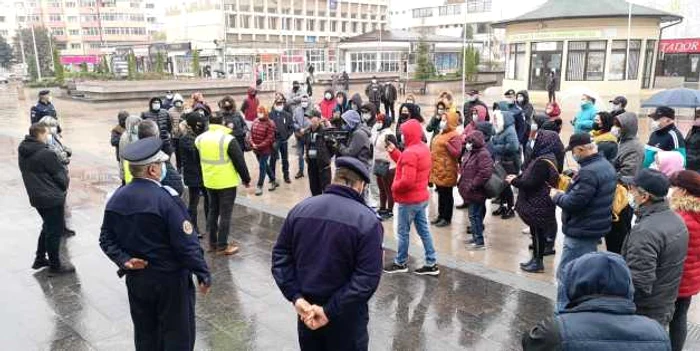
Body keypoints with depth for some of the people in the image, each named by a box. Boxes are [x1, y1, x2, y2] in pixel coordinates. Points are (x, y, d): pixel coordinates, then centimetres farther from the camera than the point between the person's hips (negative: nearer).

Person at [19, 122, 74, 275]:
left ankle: (40, 259, 33)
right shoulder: (47, 154, -22)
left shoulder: (23, 152, 5)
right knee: (55, 231, 4)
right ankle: (55, 266, 15)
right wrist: (64, 188, 8)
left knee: (48, 227, 25)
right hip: (52, 198, -8)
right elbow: (61, 176, -13)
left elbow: (32, 174, 11)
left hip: (37, 197, 8)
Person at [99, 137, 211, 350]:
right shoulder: (166, 198, -22)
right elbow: (187, 243, -22)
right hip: (170, 279, -6)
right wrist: (203, 274, -13)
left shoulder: (117, 198, 0)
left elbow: (106, 239, 4)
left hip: (136, 278, 7)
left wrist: (124, 260, -6)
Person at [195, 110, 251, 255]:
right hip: (226, 182, -6)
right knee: (225, 213, 1)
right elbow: (239, 161, -13)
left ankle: (212, 243, 23)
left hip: (209, 181, 6)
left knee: (213, 211, 17)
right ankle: (222, 246, 6)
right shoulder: (227, 139, -17)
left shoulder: (200, 138, 3)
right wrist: (246, 179, -3)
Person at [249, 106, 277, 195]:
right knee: (265, 166, 18)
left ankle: (259, 186, 5)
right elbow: (251, 133, 5)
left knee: (262, 167, -3)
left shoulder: (270, 123, -14)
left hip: (265, 149, -7)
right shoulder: (255, 122, 6)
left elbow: (269, 138, -18)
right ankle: (273, 181, 35)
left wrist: (260, 146, -22)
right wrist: (252, 143, -13)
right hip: (256, 149, 7)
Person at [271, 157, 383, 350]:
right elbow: (367, 279, -23)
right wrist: (330, 311, -20)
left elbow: (280, 255, -2)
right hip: (347, 314, -4)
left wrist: (296, 297, -8)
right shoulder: (367, 220, -17)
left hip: (306, 308, 4)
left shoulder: (300, 209, -2)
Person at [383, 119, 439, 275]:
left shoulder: (410, 153, -24)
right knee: (424, 231, 13)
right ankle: (431, 264, 18)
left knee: (403, 232, 7)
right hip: (421, 197, 9)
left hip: (409, 200, -9)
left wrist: (394, 187, -13)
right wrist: (394, 151, 9)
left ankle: (401, 263, 21)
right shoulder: (423, 147, 6)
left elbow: (407, 181, -30)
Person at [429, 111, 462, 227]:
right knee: (440, 193, 16)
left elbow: (457, 153, -20)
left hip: (447, 171, -9)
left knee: (447, 194, 1)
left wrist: (447, 144, -25)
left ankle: (447, 218, 11)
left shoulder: (455, 136, -13)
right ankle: (441, 215, 26)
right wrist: (431, 155, 12)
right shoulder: (441, 134, 14)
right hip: (438, 169, 9)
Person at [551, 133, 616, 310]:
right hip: (596, 227, 11)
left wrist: (556, 196, -8)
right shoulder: (606, 165, 9)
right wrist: (565, 193, 6)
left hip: (581, 231, -11)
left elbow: (573, 203, -27)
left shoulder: (589, 172, -24)